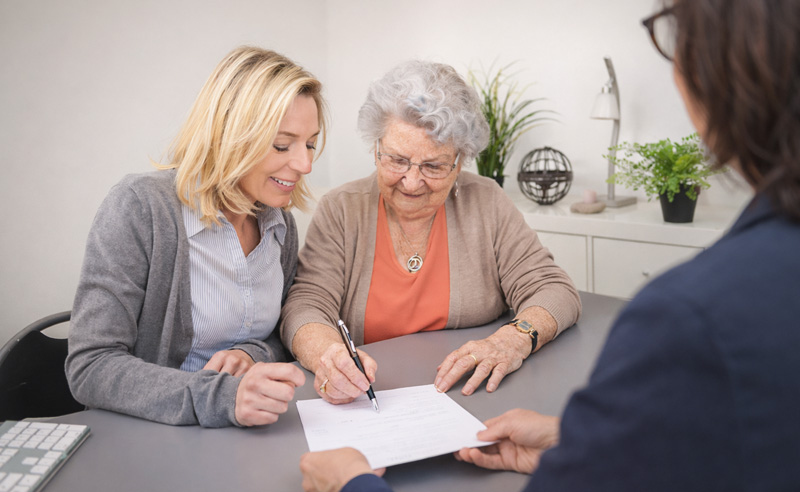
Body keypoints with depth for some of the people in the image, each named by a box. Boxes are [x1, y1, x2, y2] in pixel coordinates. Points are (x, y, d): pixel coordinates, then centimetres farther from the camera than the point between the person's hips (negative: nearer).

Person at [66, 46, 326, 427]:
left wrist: (252, 356, -10)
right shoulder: (140, 206, -14)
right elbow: (90, 367, -17)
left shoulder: (279, 221, 5)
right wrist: (221, 398, -30)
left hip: (252, 438, 4)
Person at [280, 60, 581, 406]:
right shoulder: (341, 211, -2)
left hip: (473, 401, 1)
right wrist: (326, 353, -32)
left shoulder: (485, 203, -1)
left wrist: (516, 339, -23)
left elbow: (554, 291, -2)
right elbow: (305, 305, -9)